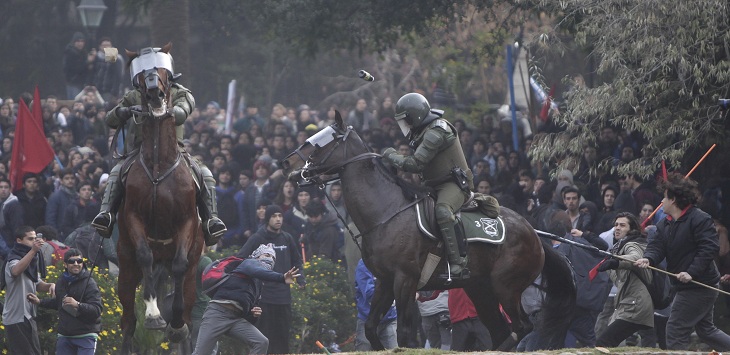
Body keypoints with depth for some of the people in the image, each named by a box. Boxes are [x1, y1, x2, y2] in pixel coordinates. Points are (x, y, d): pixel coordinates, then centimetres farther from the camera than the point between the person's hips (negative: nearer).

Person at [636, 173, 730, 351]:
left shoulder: (700, 219, -16)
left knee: (676, 330, -8)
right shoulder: (664, 224, 11)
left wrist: (692, 272, -29)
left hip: (699, 285, -10)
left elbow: (710, 248, -23)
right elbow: (657, 246, 1)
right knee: (706, 330, 18)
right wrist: (648, 259, -22)